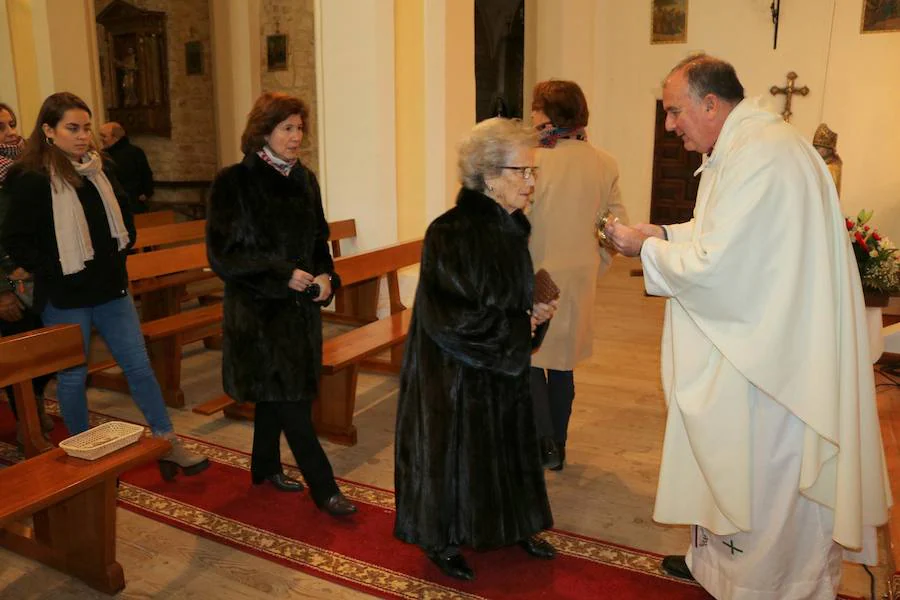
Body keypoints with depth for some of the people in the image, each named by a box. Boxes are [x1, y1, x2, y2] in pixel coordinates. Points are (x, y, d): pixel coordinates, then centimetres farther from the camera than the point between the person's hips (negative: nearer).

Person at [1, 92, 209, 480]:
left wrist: (119, 256, 9)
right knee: (72, 377, 9)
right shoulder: (32, 181, -11)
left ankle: (168, 444, 15)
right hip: (65, 299, -5)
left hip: (111, 290, 5)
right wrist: (53, 270, -15)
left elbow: (122, 216, 19)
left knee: (139, 366, 6)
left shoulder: (98, 171, 6)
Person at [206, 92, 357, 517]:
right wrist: (282, 275, -19)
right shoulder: (234, 183, -10)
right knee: (291, 400, -4)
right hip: (259, 309, -6)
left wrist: (324, 277, -5)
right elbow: (224, 253, -13)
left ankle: (265, 466, 35)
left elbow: (319, 238, 14)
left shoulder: (304, 179, 7)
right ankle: (323, 488, 4)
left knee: (276, 393, 18)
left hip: (300, 305, 6)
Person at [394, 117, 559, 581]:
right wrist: (521, 325, -16)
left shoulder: (513, 227, 1)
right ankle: (441, 541, 30)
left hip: (503, 367, 8)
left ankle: (515, 528, 38)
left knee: (507, 446, 18)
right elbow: (449, 317, -24)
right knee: (453, 451, 8)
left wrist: (535, 313, -7)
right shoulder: (450, 233, -22)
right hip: (456, 372, -7)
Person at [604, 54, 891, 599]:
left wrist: (647, 249, -11)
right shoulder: (746, 146, 10)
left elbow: (714, 266, -26)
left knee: (759, 476, 7)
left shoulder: (760, 156, -24)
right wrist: (666, 234, 6)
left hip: (767, 359, -10)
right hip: (746, 344, 10)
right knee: (726, 459, 22)